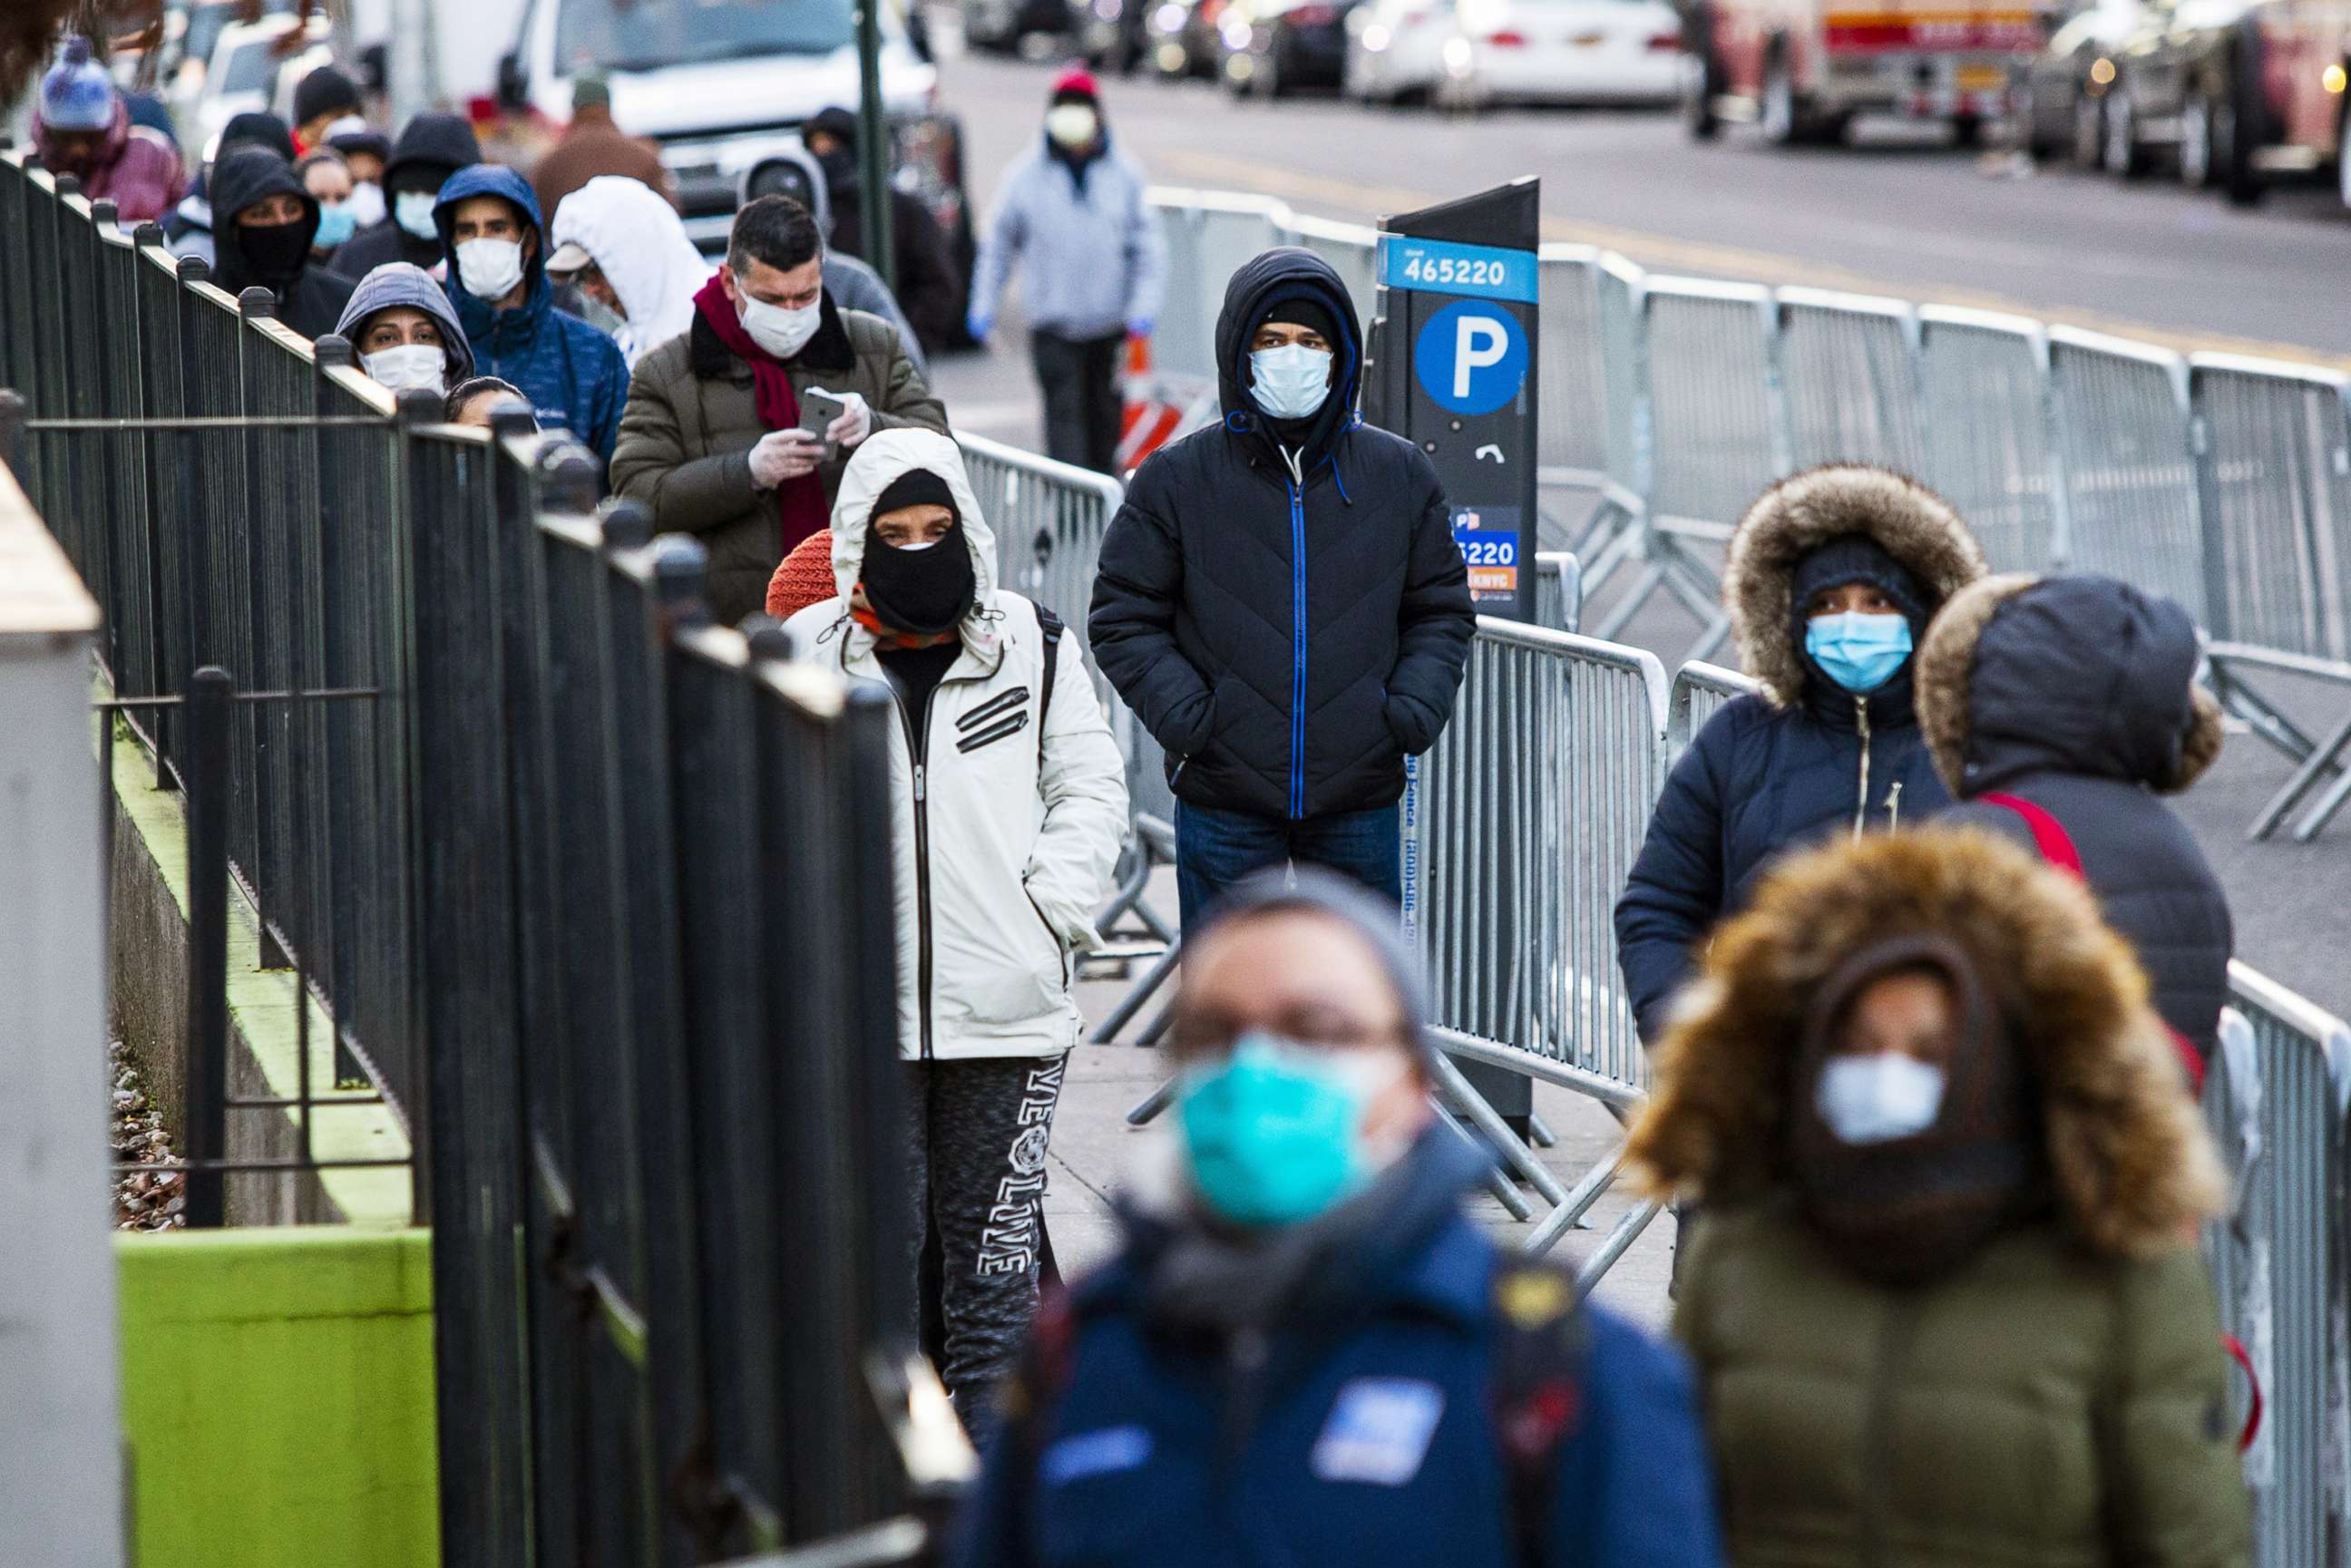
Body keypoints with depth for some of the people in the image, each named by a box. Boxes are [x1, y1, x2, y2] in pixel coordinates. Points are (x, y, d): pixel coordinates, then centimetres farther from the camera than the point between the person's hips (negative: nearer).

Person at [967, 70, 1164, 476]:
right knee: (1064, 411, -12)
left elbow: (1149, 245, 2)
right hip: (1053, 324, -2)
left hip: (1110, 320, 2)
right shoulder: (1026, 174, 1)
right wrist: (983, 304, 4)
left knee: (1105, 413, 13)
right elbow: (998, 243, 9)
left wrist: (1144, 306, -9)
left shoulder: (1124, 172, 2)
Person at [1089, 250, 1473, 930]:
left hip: (1359, 805, 2)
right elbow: (1124, 619, 3)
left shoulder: (1399, 475, 5)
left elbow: (1442, 611, 12)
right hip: (1224, 803, -2)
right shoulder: (1177, 480, -1)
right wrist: (1183, 714, -12)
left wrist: (1414, 707, -4)